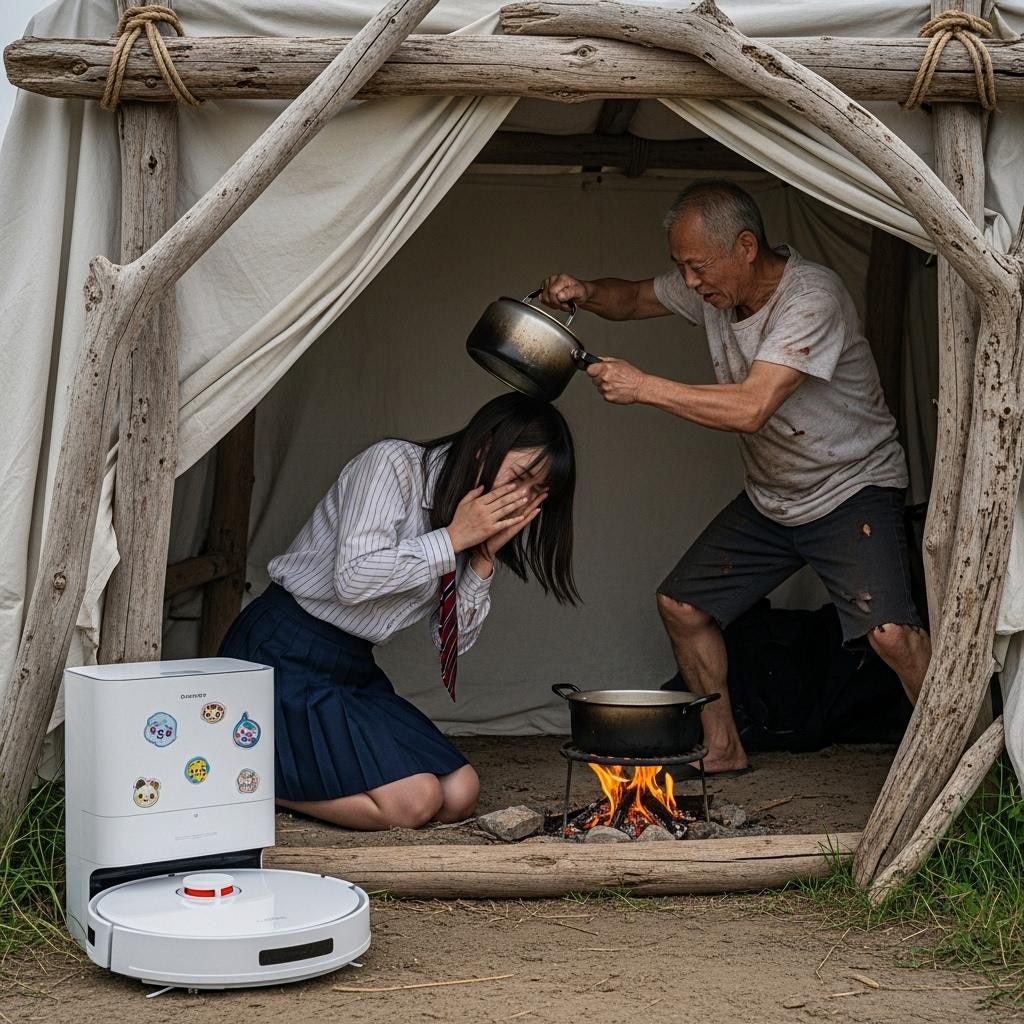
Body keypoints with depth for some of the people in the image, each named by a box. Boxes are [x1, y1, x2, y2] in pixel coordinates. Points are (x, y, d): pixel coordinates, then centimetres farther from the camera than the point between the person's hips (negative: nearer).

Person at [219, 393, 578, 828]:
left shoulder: (470, 528, 10)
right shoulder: (393, 463, -13)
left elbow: (455, 639, 7)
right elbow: (353, 579, -25)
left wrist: (485, 556, -6)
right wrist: (452, 538, -18)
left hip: (355, 669, 9)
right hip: (284, 657, -9)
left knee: (460, 795, -5)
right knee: (413, 801, -20)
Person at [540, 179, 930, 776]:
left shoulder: (811, 296, -27)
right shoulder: (711, 289, -4)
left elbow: (750, 408, -35)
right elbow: (634, 298, 14)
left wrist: (643, 386, -30)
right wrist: (585, 294, -9)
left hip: (853, 488, -8)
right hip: (768, 499, 8)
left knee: (890, 631, -26)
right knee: (682, 605, 7)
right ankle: (722, 749, 21)